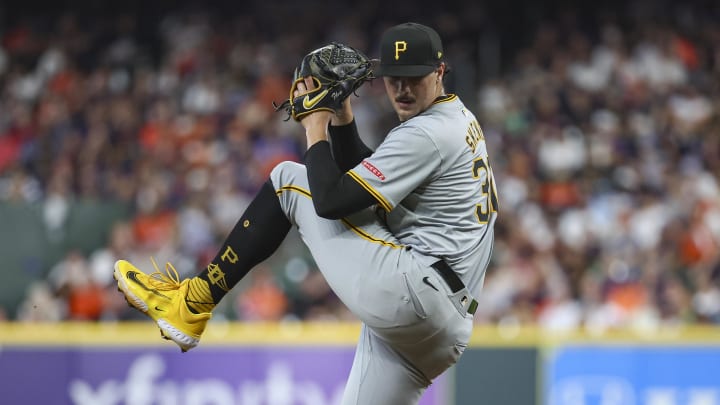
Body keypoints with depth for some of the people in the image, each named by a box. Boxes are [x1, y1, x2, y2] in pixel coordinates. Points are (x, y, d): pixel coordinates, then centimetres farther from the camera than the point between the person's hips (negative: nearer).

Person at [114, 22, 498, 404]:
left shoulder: (429, 133, -11)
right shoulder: (457, 120, 21)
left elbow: (331, 200, -16)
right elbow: (356, 177, 27)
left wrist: (315, 126, -1)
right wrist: (342, 116, 12)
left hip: (410, 290, -10)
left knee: (289, 179, 1)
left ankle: (191, 306, 1)